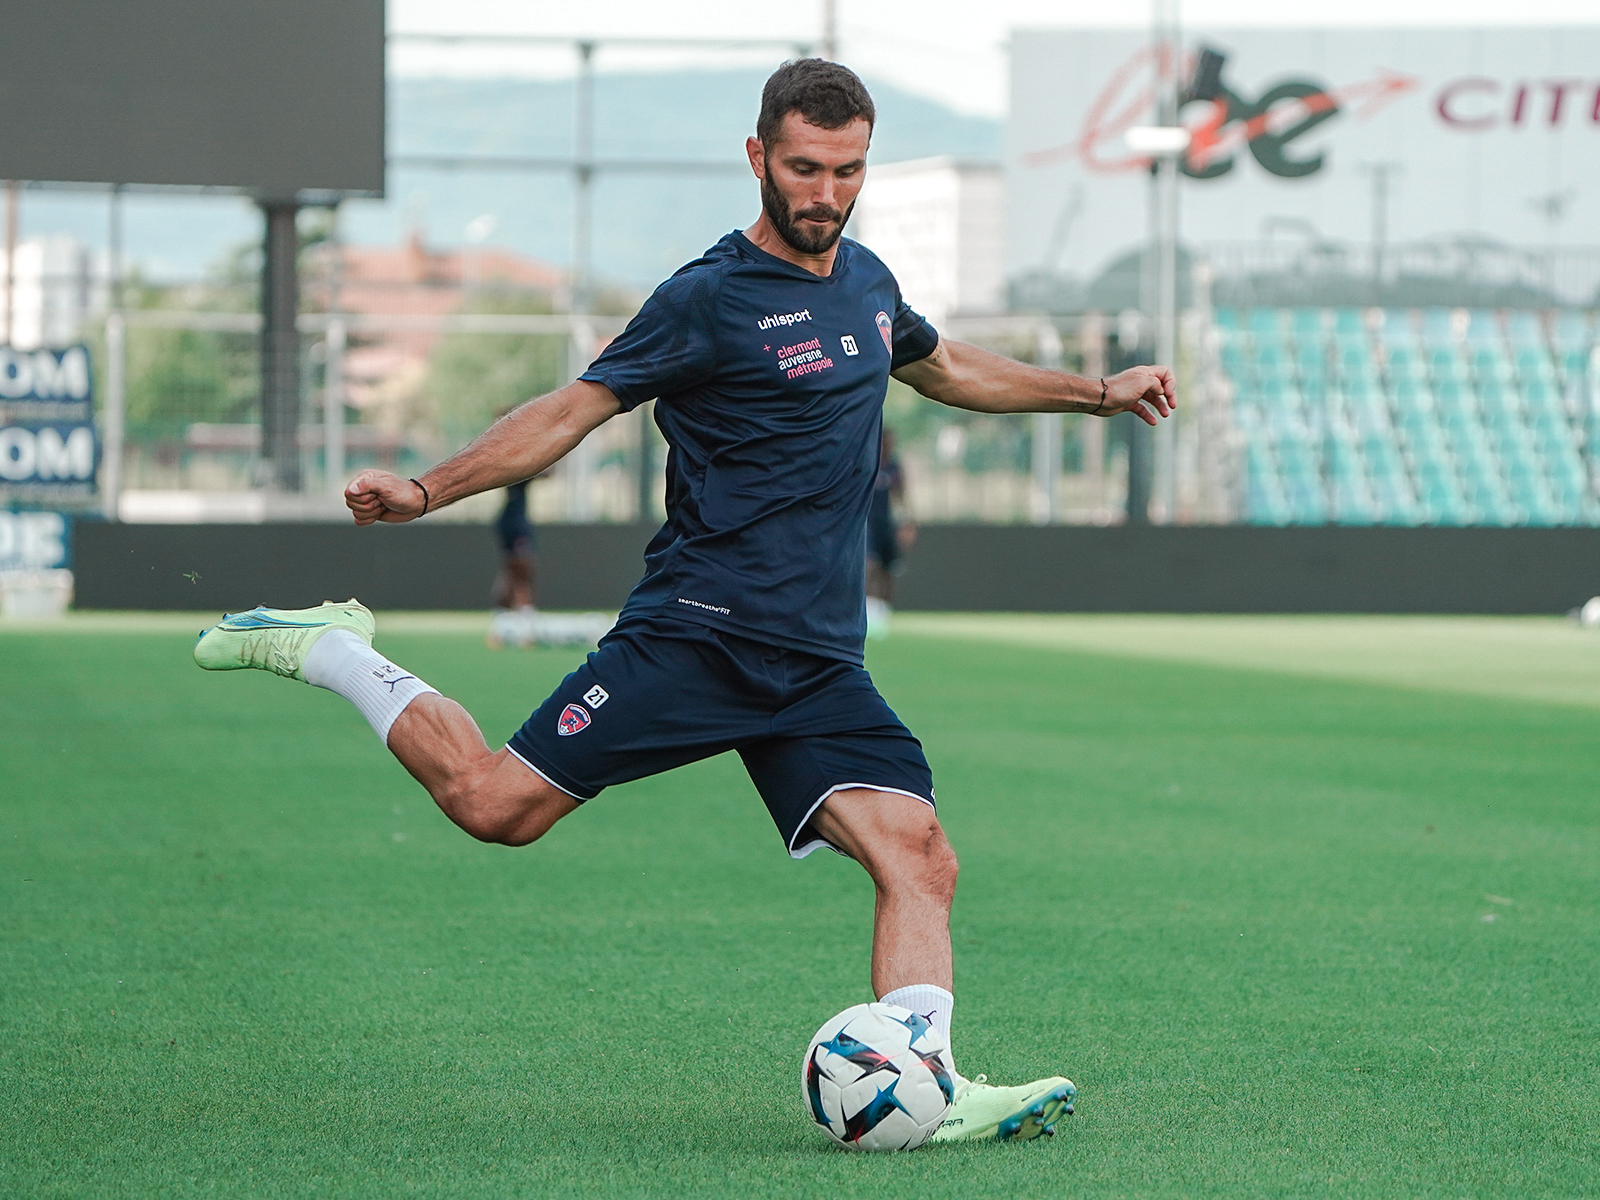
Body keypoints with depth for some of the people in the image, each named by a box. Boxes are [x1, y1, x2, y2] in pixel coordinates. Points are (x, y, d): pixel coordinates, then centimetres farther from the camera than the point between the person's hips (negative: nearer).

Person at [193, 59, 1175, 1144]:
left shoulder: (867, 282, 15)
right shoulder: (711, 299, -7)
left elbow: (946, 367, 36)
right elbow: (575, 409, -5)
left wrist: (1099, 393, 37)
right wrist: (425, 492, -14)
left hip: (820, 667, 6)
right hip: (699, 635, -6)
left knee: (920, 859, -14)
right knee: (494, 803, -12)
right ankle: (326, 652, 9)